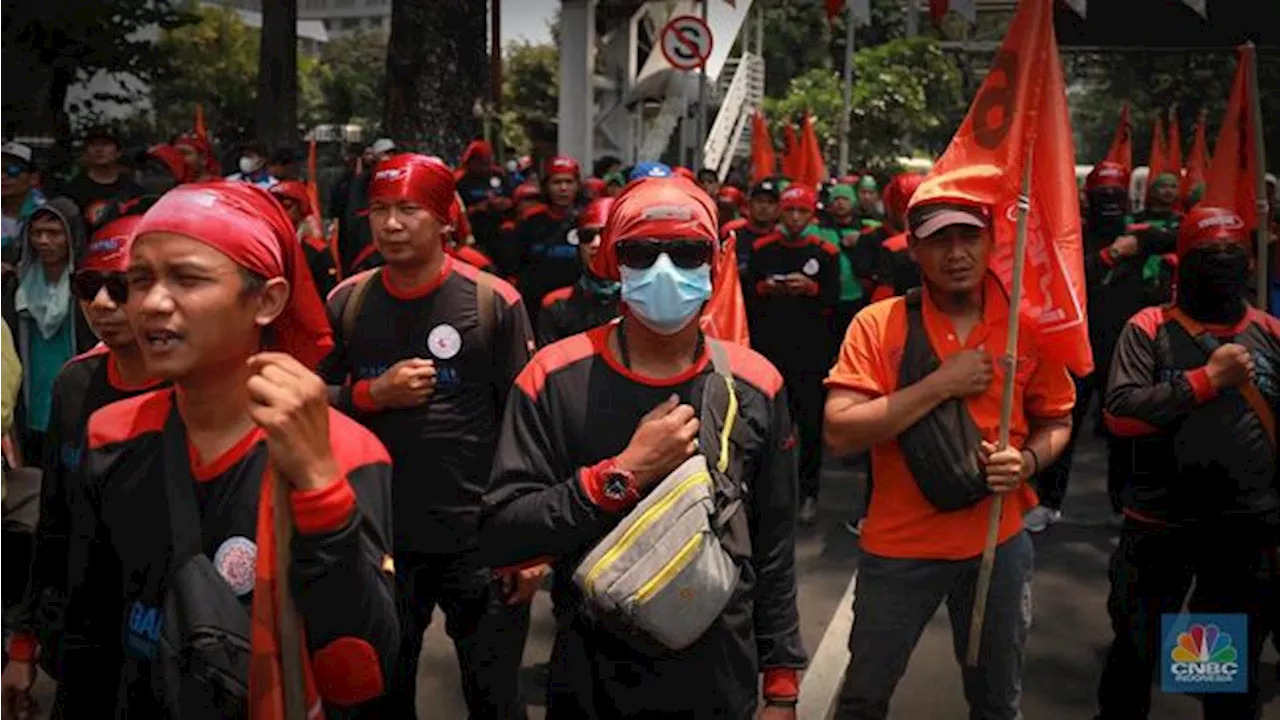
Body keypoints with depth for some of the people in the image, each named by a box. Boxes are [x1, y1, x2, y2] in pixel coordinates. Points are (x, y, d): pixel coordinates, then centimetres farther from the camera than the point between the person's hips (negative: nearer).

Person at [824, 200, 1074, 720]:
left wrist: (1027, 461, -13)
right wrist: (941, 384, -22)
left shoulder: (1027, 326, -3)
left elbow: (1057, 422, 9)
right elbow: (840, 433, -19)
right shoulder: (878, 324, -11)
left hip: (999, 543, 2)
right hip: (900, 546, -2)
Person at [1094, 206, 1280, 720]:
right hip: (1161, 523, -2)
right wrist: (1206, 378, -20)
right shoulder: (1149, 329, -5)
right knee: (1137, 645, 15)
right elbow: (1120, 413, -17)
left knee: (1239, 660, 18)